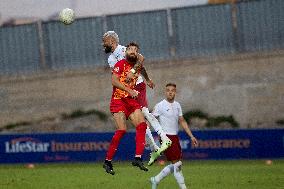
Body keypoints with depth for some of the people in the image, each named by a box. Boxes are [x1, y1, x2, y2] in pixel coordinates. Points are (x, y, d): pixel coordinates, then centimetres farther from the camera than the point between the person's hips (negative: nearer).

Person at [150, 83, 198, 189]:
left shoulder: (177, 105, 11)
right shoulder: (160, 106, -9)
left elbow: (182, 122, 19)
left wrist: (191, 136, 15)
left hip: (175, 137, 8)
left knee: (176, 165, 10)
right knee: (177, 164, -9)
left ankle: (156, 180, 23)